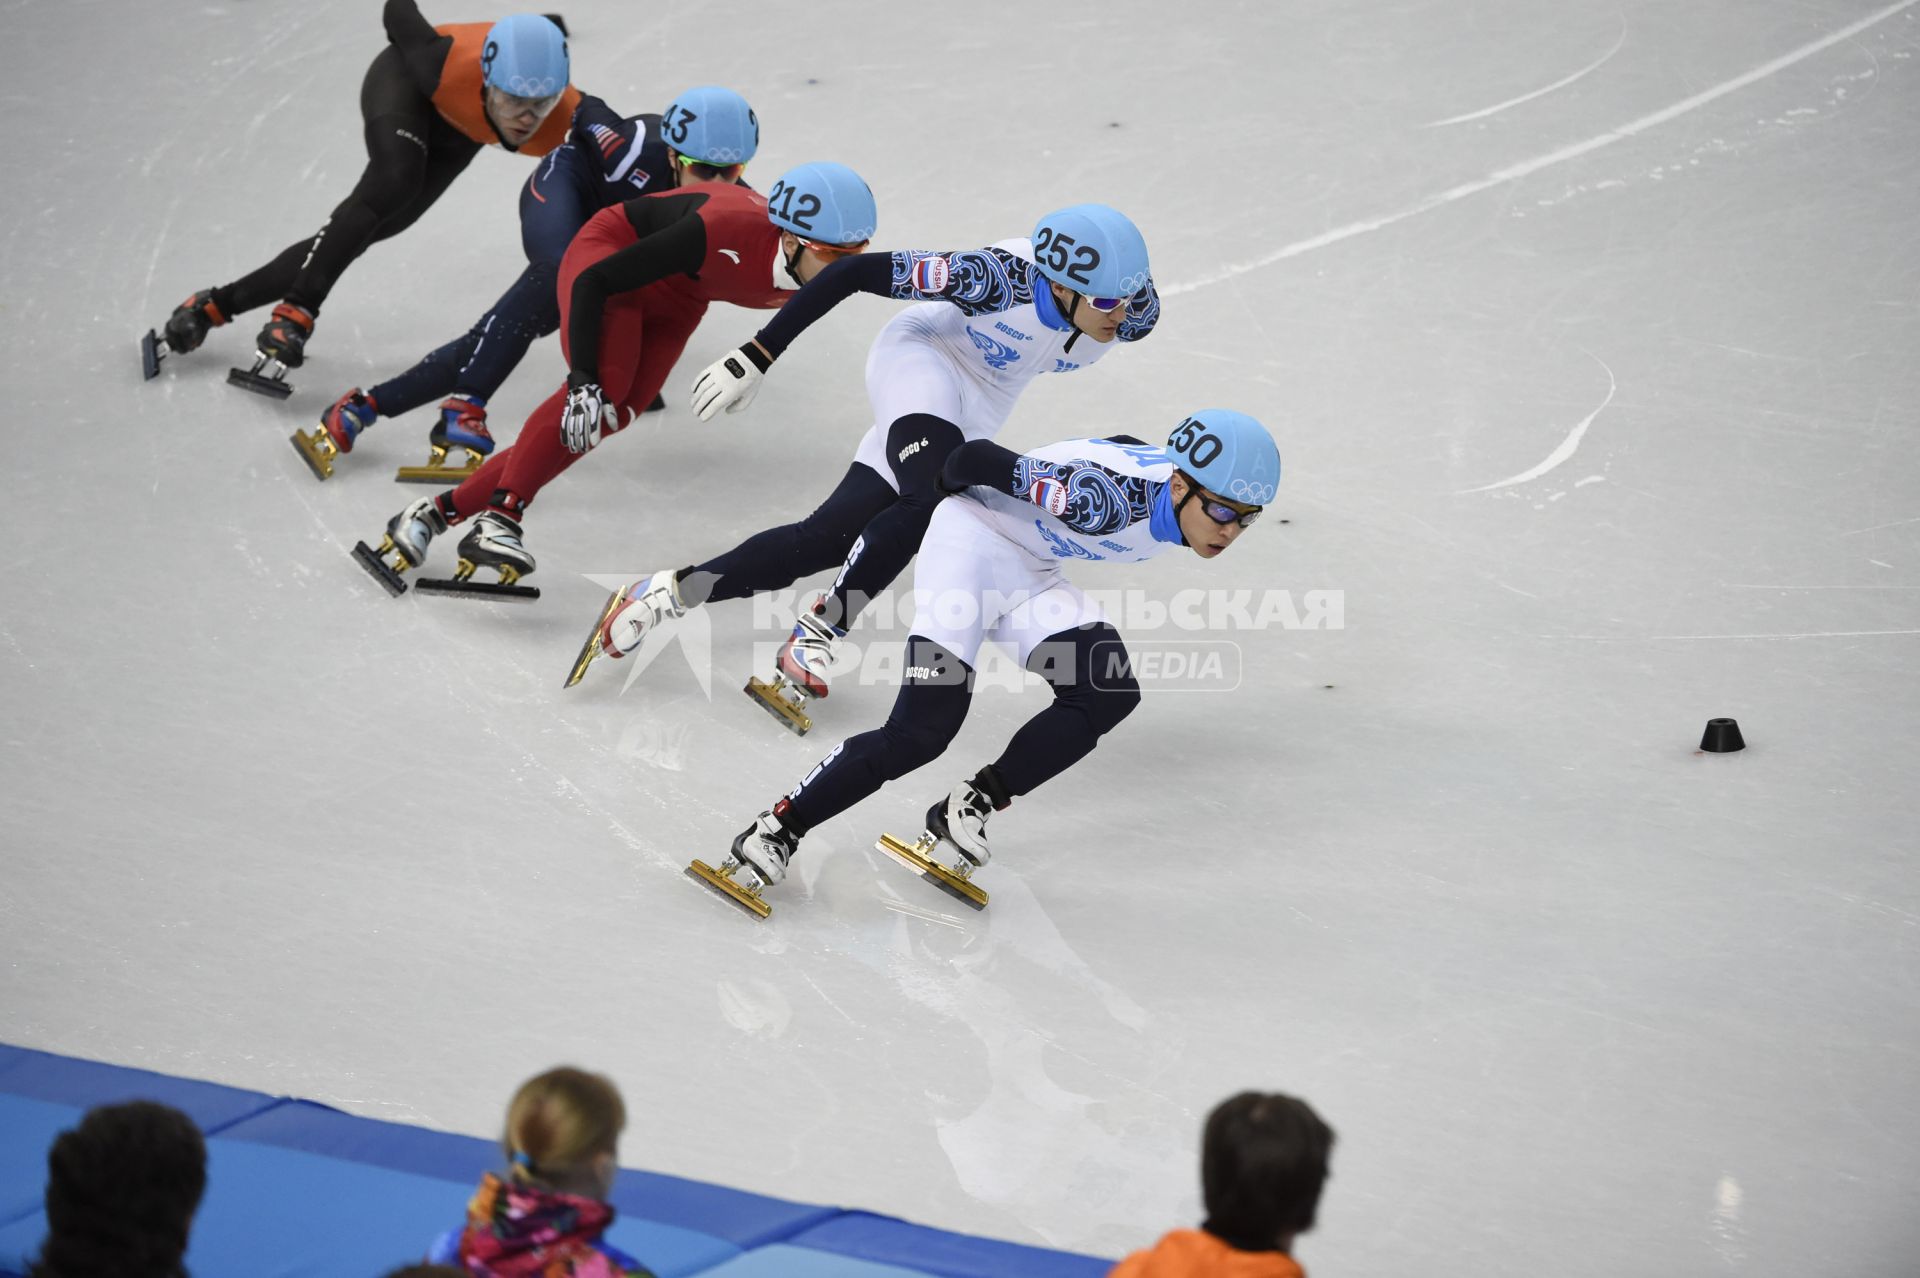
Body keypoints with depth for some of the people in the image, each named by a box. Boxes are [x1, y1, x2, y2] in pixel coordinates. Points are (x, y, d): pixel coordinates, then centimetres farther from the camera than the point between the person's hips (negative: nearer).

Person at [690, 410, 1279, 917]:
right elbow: (976, 459, -25)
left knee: (1108, 694, -14)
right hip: (973, 542, -8)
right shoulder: (1112, 494, -35)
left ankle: (965, 815, -8)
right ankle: (776, 832, -8)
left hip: (1030, 575, 8)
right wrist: (945, 486, -2)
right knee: (922, 729, -18)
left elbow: (1119, 451, 13)